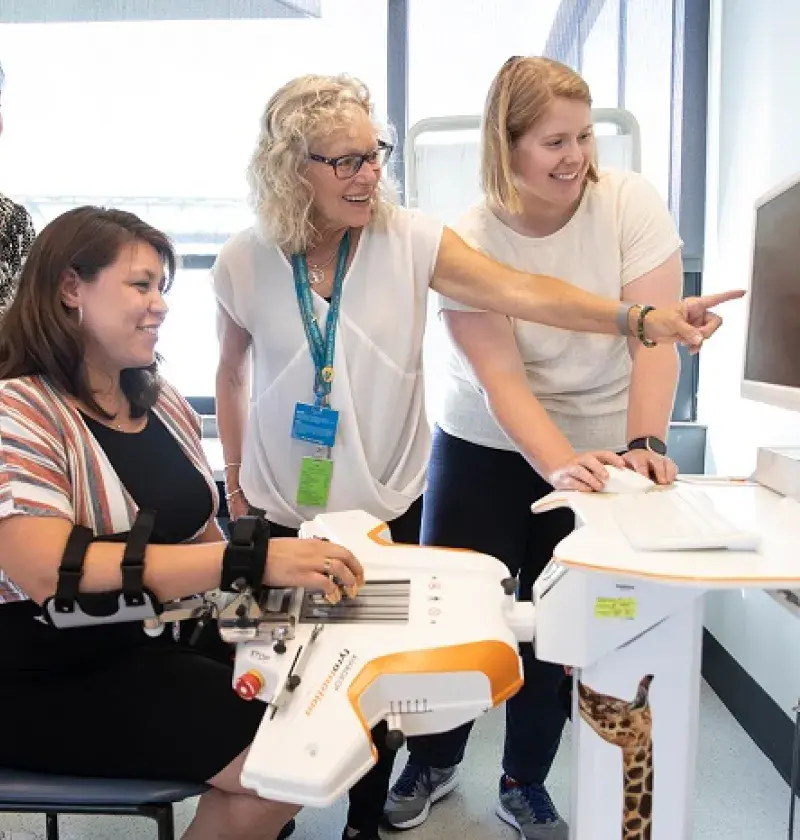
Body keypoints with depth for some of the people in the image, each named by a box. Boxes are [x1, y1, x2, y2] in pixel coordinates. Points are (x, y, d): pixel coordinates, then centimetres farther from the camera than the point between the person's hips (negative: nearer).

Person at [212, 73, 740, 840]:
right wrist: (235, 487, 9)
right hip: (283, 513, 1)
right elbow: (232, 374, 6)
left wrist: (640, 319, -35)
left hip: (388, 509, -1)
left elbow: (520, 291, -22)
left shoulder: (410, 241, -11)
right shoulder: (243, 263, -6)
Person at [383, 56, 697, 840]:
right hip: (484, 449, 0)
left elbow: (654, 338, -13)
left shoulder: (630, 201, -9)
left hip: (601, 452, 1)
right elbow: (499, 378, -19)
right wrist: (558, 464, -33)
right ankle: (432, 762, 34)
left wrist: (644, 444, -25)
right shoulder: (468, 241, -12)